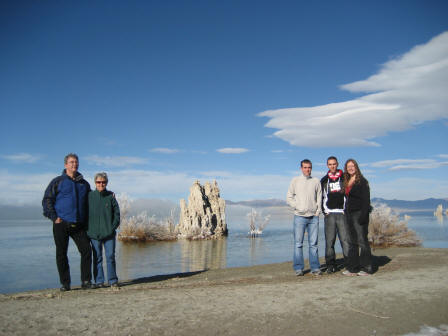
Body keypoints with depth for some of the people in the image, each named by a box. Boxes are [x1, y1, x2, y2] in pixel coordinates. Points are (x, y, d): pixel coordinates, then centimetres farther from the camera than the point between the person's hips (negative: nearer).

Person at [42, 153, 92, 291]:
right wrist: (54, 217, -7)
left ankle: (86, 281, 4)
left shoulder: (84, 184, 16)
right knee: (61, 254, 2)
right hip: (61, 224, -2)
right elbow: (47, 200, 2)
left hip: (79, 225, 3)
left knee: (86, 250, -6)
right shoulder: (58, 181, 5)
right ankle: (65, 284, 13)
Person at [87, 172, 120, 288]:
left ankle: (113, 280, 12)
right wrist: (88, 228, 0)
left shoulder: (111, 196, 3)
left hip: (109, 233, 0)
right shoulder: (90, 196, 2)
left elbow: (117, 213, 6)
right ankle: (99, 281, 14)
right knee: (97, 258, 5)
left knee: (110, 256, 3)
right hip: (94, 234, 0)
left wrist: (113, 227, -3)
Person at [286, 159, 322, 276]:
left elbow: (319, 198, 12)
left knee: (313, 243, 4)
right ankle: (298, 268, 4)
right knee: (298, 243, -1)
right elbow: (289, 198, 6)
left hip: (313, 217, 1)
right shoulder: (295, 181, 8)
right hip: (299, 216, -1)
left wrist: (318, 211, 0)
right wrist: (297, 207, -6)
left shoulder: (316, 181, 11)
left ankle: (315, 267, 10)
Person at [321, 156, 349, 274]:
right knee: (329, 240, 1)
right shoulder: (324, 180, 14)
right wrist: (324, 210, 6)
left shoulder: (344, 178, 7)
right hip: (329, 214, 2)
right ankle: (331, 264, 6)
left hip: (342, 213, -2)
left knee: (345, 238, -6)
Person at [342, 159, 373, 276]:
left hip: (358, 214, -8)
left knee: (362, 241, -4)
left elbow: (366, 199, -12)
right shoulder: (346, 182, 16)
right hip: (349, 215, 8)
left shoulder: (362, 181, -6)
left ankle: (366, 268, 4)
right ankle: (353, 268, 14)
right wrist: (346, 213, 11)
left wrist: (363, 215, -19)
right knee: (352, 242, 9)